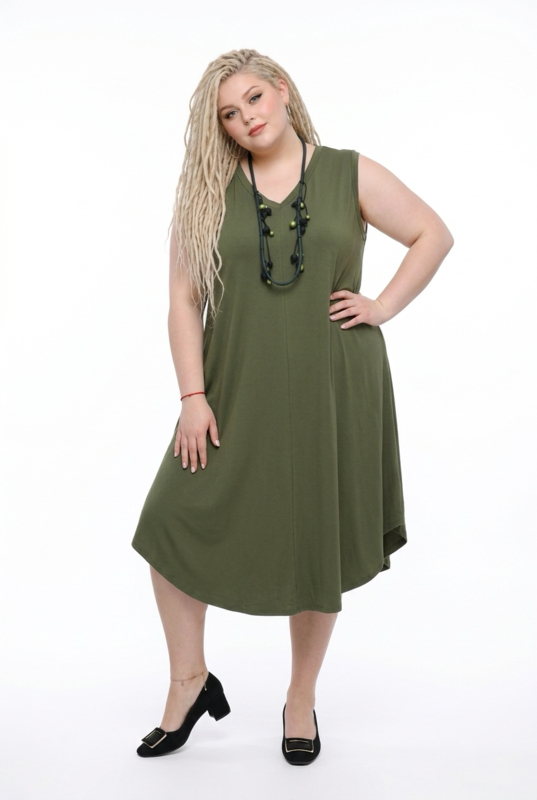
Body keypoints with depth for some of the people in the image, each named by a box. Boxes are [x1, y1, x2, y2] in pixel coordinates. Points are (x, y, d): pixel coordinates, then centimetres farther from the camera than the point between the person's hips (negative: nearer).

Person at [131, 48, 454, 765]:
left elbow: (434, 235, 10)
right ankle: (190, 681, 20)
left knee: (318, 546, 7)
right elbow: (184, 299, 0)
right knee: (175, 526, -4)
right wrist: (193, 396, -7)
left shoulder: (350, 174, 4)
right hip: (238, 389, 1)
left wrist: (383, 306, -1)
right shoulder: (208, 193, 4)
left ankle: (302, 698, 29)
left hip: (333, 386, -1)